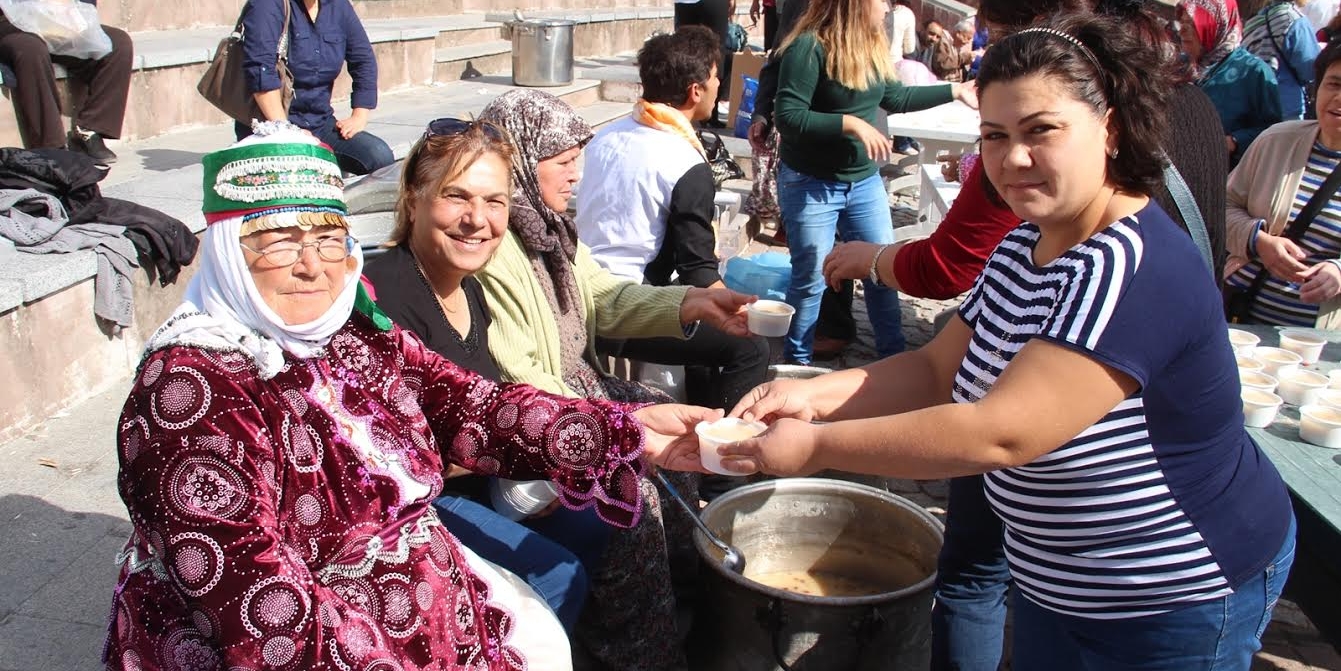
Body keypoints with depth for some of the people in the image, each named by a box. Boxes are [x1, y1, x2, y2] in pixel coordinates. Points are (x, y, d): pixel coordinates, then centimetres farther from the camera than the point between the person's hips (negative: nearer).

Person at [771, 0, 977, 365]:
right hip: (810, 184, -7)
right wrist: (850, 123, -28)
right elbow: (787, 117, -24)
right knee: (811, 279, 3)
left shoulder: (873, 46, 5)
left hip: (864, 181, 7)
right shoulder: (809, 46, -19)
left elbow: (896, 97, 19)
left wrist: (955, 91, 21)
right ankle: (797, 362, 23)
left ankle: (894, 355, 28)